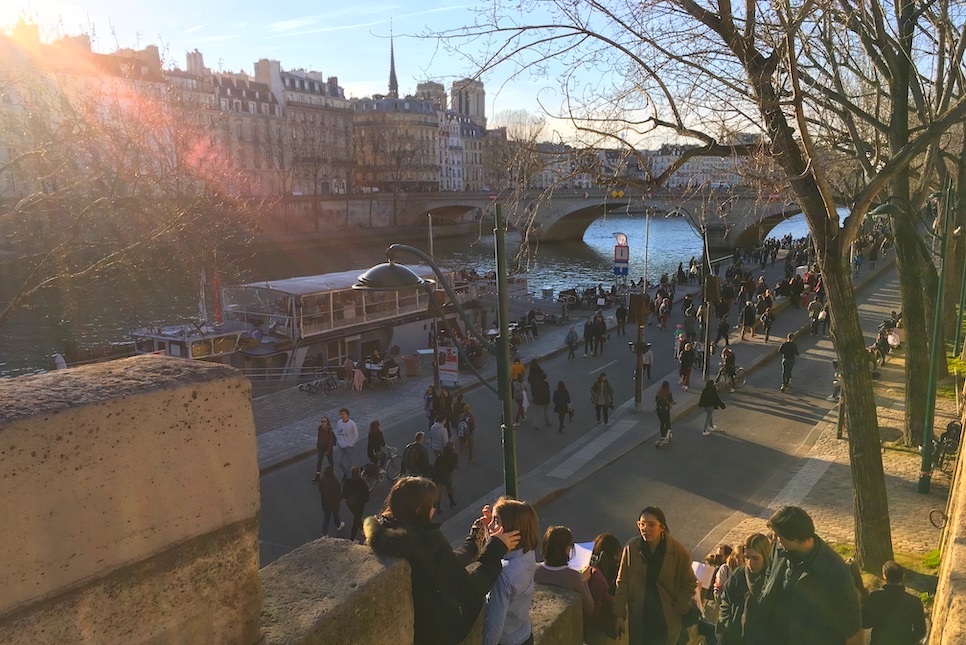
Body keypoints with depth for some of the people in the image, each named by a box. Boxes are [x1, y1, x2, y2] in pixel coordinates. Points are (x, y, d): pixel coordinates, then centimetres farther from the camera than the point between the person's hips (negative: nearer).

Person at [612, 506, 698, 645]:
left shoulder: (679, 551, -10)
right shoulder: (631, 548, -9)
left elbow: (689, 584, 3)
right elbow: (622, 583, -4)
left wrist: (678, 610, -3)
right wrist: (619, 614, -8)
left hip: (667, 620, -1)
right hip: (638, 619, 1)